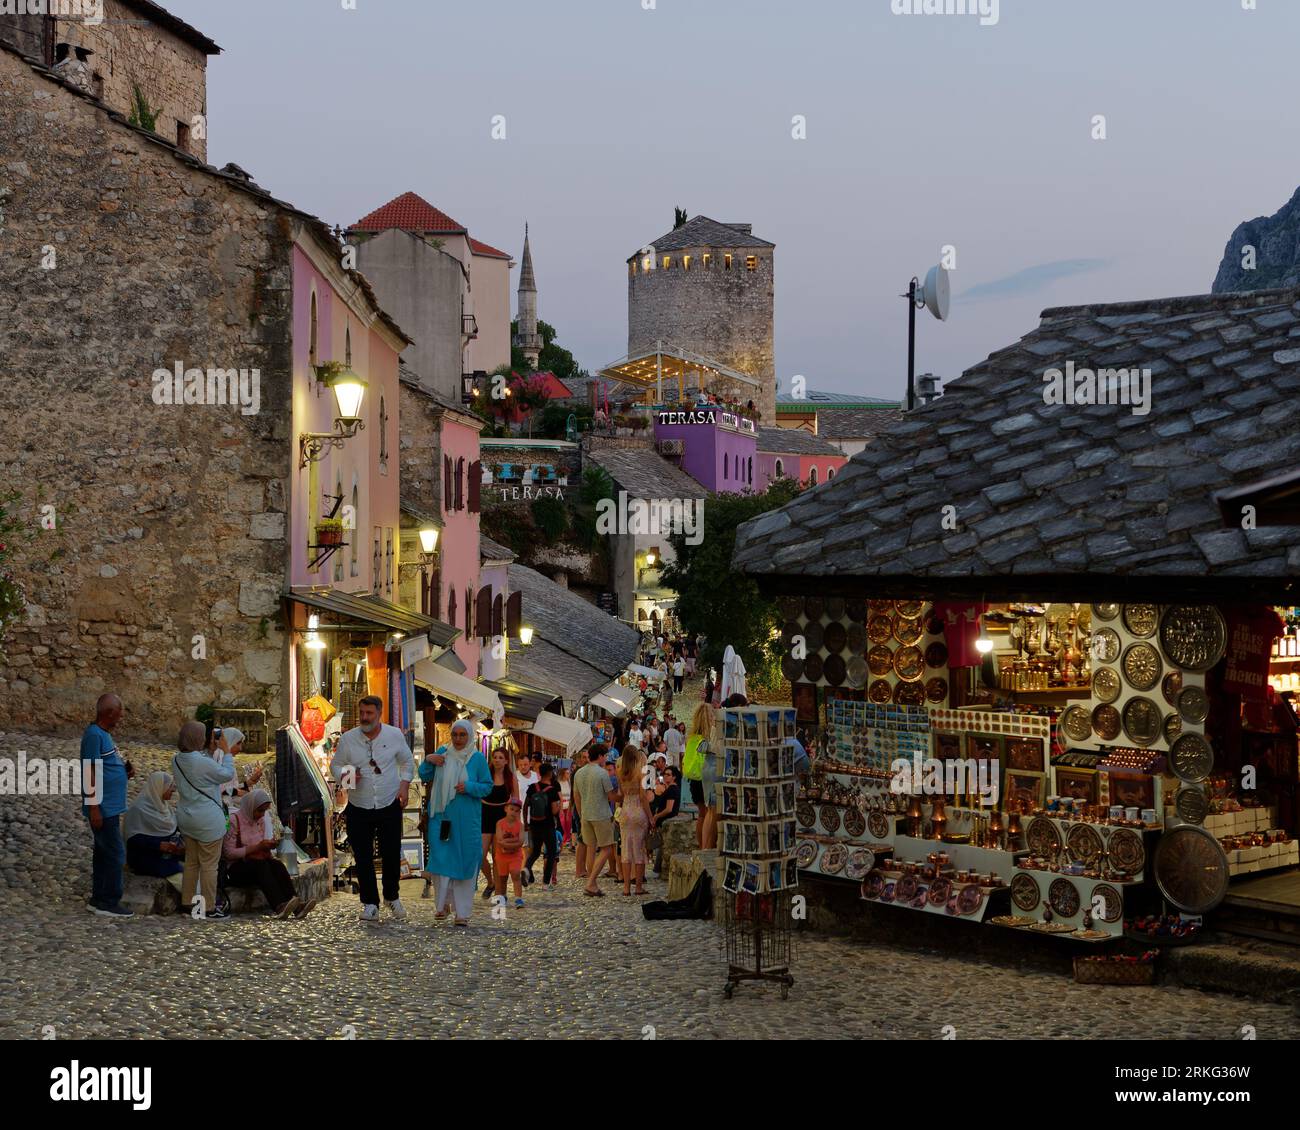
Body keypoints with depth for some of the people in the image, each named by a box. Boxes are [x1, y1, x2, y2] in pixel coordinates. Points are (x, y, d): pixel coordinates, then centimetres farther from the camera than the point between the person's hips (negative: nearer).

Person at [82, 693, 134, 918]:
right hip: (103, 808, -10)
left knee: (103, 852, 13)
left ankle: (99, 899, 20)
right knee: (115, 854, -6)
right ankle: (109, 903, -1)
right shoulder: (94, 735, -16)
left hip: (110, 807, 10)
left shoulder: (105, 734, 13)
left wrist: (124, 771, 5)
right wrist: (94, 808, -21)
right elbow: (90, 774, -20)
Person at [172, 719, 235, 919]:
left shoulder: (177, 760, 0)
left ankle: (187, 902, 27)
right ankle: (209, 908, 10)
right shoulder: (203, 762, -24)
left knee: (191, 861, 19)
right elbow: (228, 774, -11)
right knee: (209, 864, 3)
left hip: (186, 818, 8)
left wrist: (209, 751, 6)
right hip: (208, 821, -8)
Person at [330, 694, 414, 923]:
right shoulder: (348, 739, -3)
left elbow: (407, 762, 11)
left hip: (390, 804, 0)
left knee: (392, 854, 4)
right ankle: (370, 903, 12)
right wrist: (344, 775, -14)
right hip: (359, 808, 0)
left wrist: (404, 785, -2)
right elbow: (335, 764, 7)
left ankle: (392, 897, 26)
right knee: (363, 857, 1)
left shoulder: (395, 735, -2)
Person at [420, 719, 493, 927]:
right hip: (442, 816, 1)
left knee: (464, 862, -1)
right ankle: (442, 903, 12)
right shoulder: (442, 753, 7)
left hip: (467, 818, -1)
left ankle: (462, 912, 5)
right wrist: (428, 761, -6)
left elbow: (487, 786, 2)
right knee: (441, 858, -3)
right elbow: (425, 777, 12)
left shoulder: (477, 758, 1)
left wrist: (469, 787, -15)